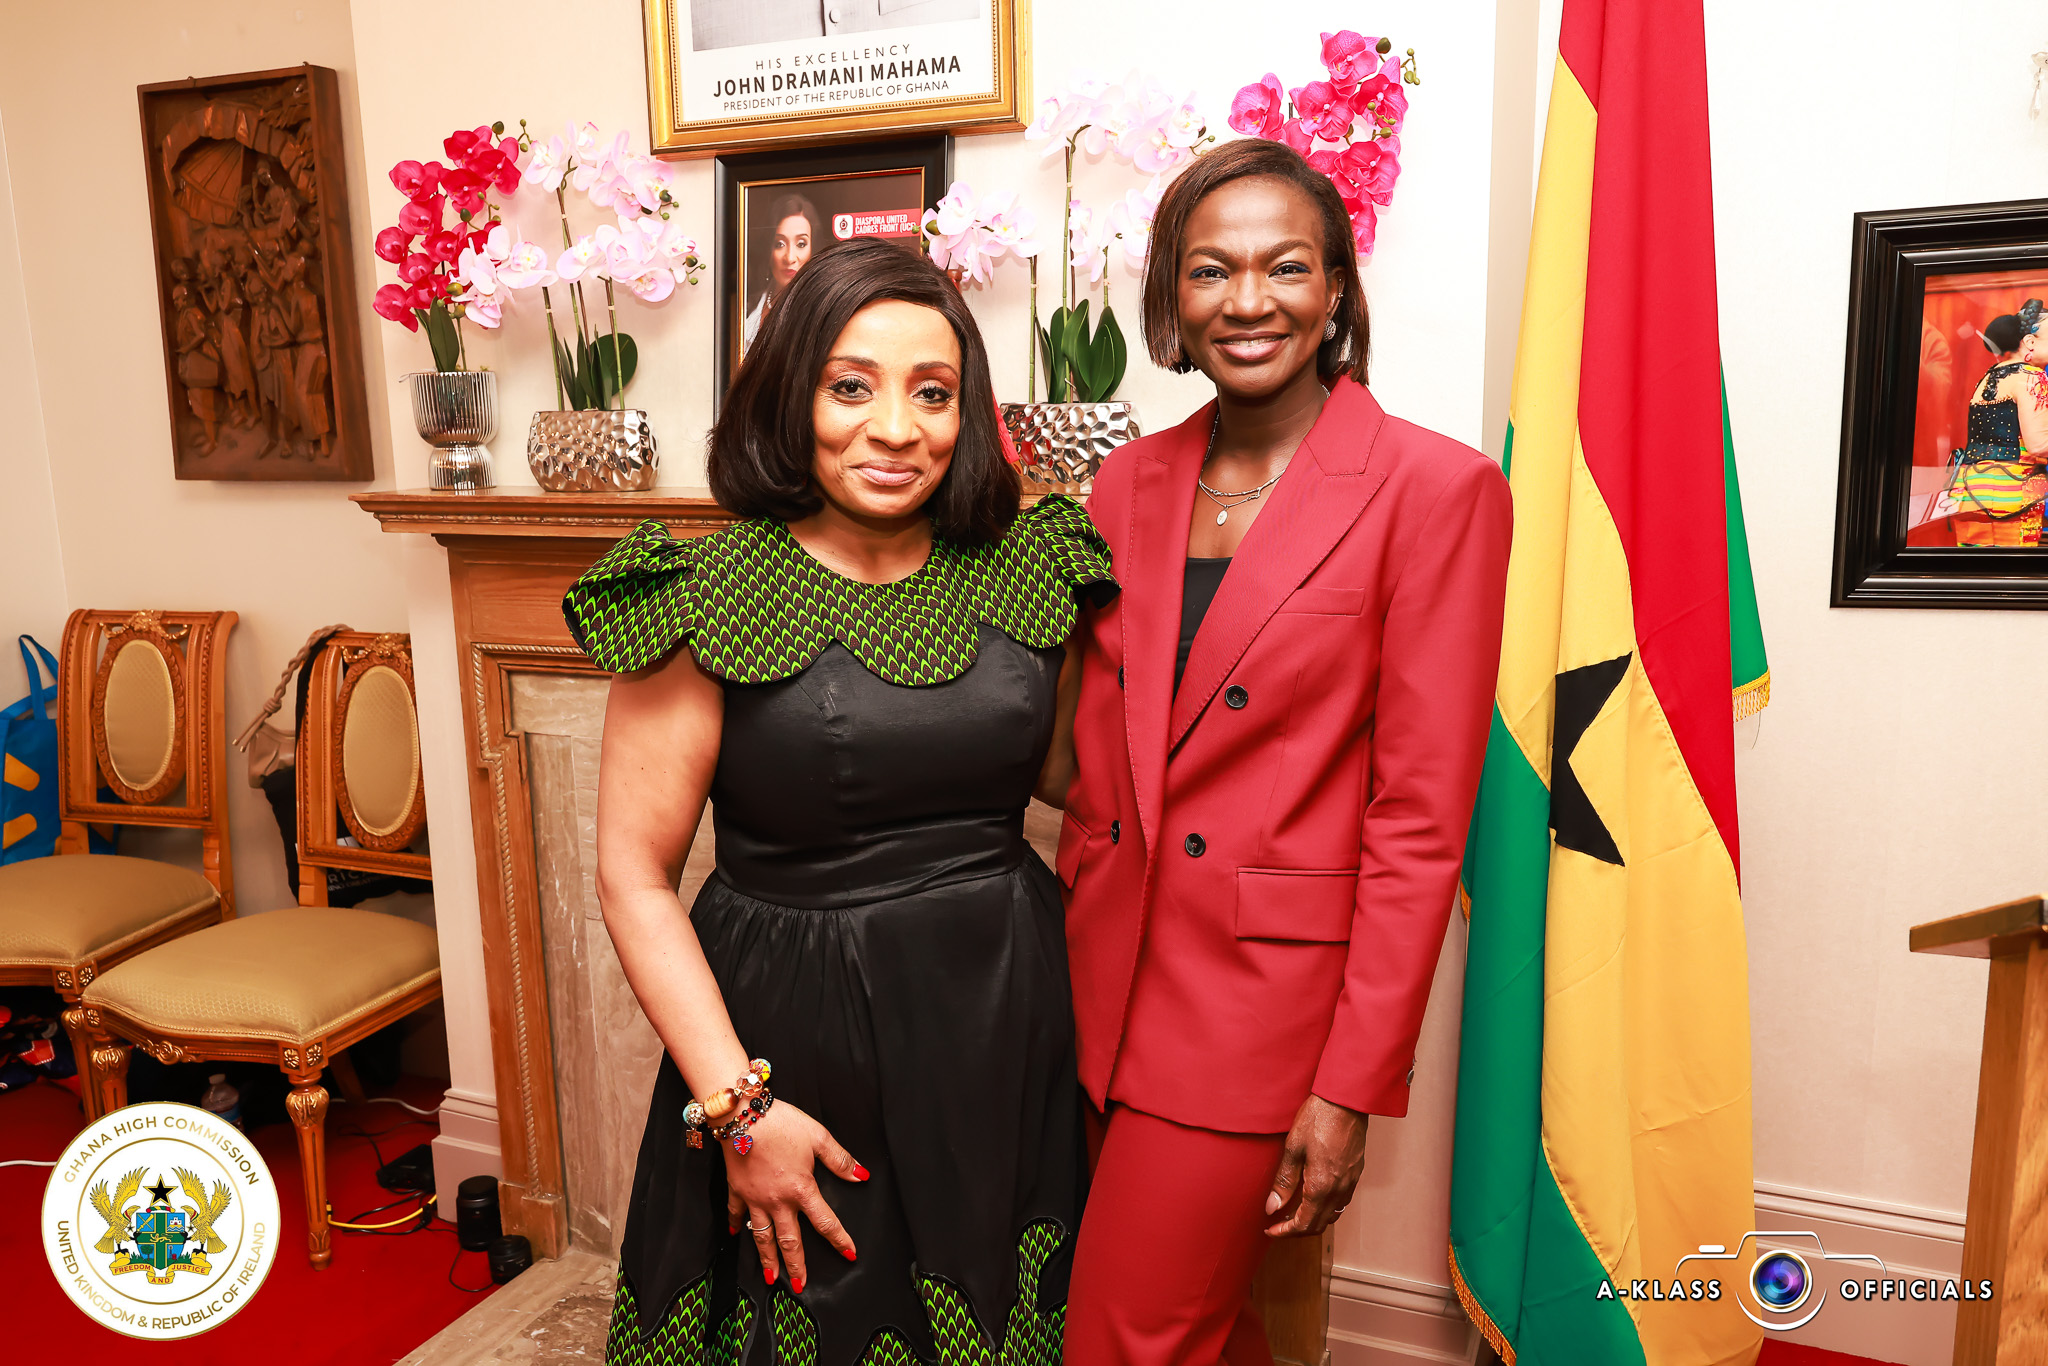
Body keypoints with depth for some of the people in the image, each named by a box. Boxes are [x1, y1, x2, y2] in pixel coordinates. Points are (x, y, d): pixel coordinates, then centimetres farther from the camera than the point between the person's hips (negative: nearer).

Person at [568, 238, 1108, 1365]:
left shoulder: (1025, 568, -1)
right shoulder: (712, 596, -13)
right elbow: (632, 873, -11)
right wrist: (736, 1105, -14)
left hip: (1001, 1019, 4)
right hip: (793, 1034, -3)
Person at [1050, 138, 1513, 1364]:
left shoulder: (1436, 490, -11)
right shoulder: (1129, 486, 5)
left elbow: (1421, 822, -12)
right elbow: (1096, 767, 9)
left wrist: (1353, 1090, -12)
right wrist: (1072, 977, 9)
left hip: (1264, 993, -5)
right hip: (1115, 975, 5)